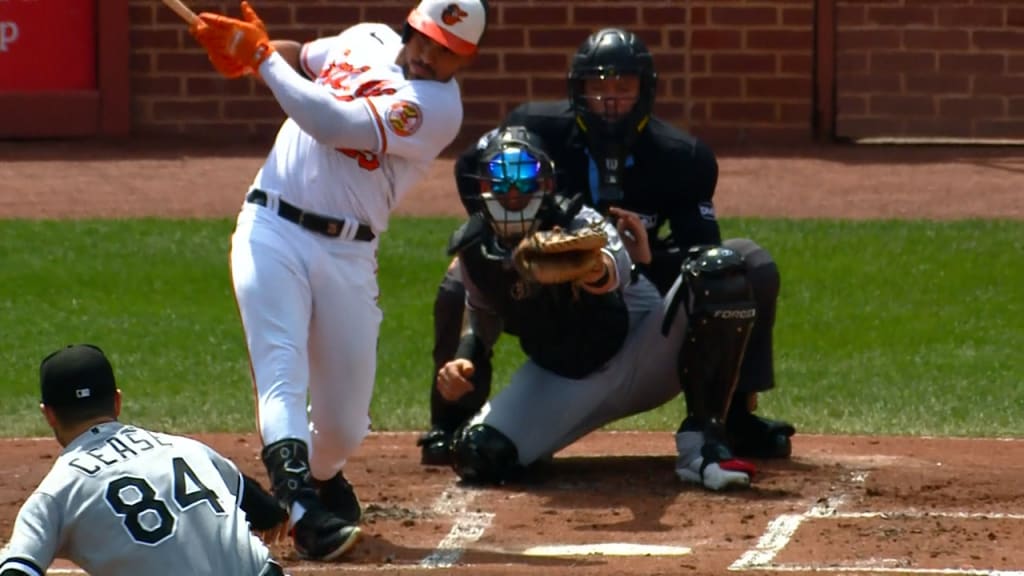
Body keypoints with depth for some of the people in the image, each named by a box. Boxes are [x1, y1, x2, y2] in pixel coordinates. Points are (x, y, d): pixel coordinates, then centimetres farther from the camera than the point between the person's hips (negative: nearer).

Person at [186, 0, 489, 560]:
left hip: (346, 255, -2)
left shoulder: (438, 108, -11)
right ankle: (302, 504, -34)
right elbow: (302, 58, 28)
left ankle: (319, 479, 36)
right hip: (271, 231, 2)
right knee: (282, 370, -19)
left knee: (344, 423, 3)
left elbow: (332, 124, -22)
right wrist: (245, 48, 5)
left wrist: (259, 55, -14)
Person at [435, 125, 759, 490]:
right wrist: (463, 364, -11)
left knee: (719, 272, -33)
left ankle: (702, 442, -26)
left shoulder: (579, 224, -24)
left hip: (644, 359, -3)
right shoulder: (475, 252, -10)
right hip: (559, 383, 3)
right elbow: (483, 321, 11)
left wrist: (601, 270, -75)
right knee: (478, 455, -22)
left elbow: (614, 259, -50)